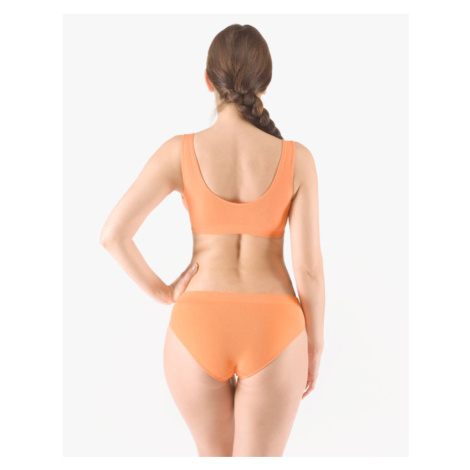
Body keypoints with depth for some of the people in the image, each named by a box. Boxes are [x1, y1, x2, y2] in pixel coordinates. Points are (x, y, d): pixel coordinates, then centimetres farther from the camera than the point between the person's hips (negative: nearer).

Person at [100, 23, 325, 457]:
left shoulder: (181, 151, -5)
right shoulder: (296, 158, -6)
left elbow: (113, 233, -9)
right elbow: (309, 264, -7)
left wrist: (162, 293, 7)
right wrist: (314, 347, 7)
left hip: (199, 330, 1)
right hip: (271, 335, -1)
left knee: (214, 454, 28)